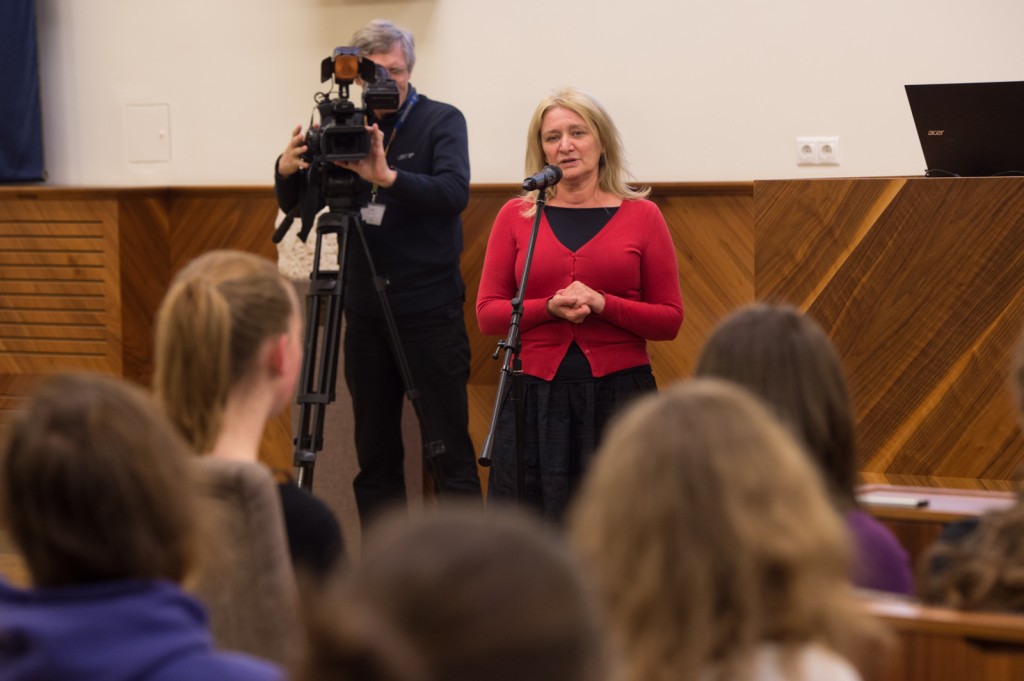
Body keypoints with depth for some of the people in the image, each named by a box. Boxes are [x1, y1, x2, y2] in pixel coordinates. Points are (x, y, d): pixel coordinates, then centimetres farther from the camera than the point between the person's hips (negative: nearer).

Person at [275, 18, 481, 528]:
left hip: (429, 309, -4)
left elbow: (453, 192, -18)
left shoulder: (441, 121, -2)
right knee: (374, 453, 7)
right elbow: (295, 205, 6)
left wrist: (388, 178, -33)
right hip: (365, 310, 4)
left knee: (448, 447, -5)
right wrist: (288, 171, -16)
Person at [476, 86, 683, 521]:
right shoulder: (516, 215, 7)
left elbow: (670, 320, 3)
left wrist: (603, 305, -12)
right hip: (535, 398, 1)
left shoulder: (641, 216, 4)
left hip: (619, 392, -1)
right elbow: (487, 314, 6)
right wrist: (550, 308, -11)